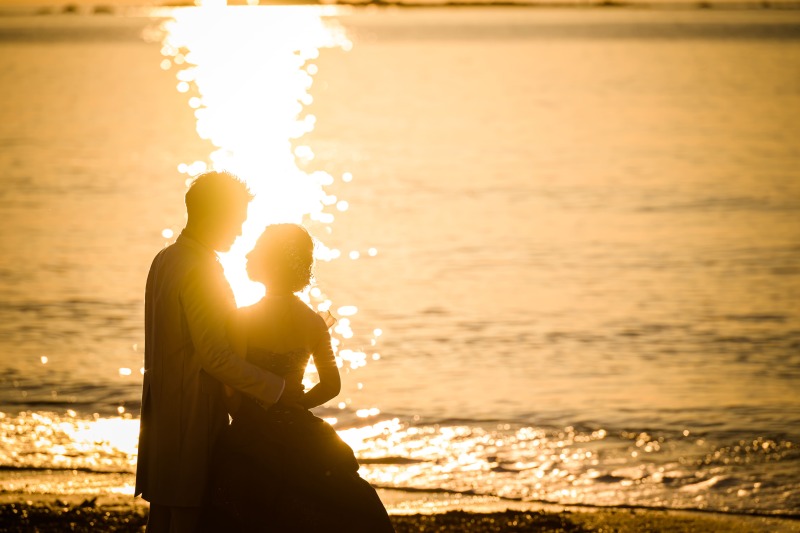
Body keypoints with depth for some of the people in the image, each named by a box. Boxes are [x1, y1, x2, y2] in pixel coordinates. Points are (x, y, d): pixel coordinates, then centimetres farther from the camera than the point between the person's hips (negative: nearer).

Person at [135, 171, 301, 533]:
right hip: (193, 418, -9)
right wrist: (277, 390, -16)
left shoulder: (165, 259, 12)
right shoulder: (200, 271, -18)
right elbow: (215, 355, -22)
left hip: (163, 413, 10)